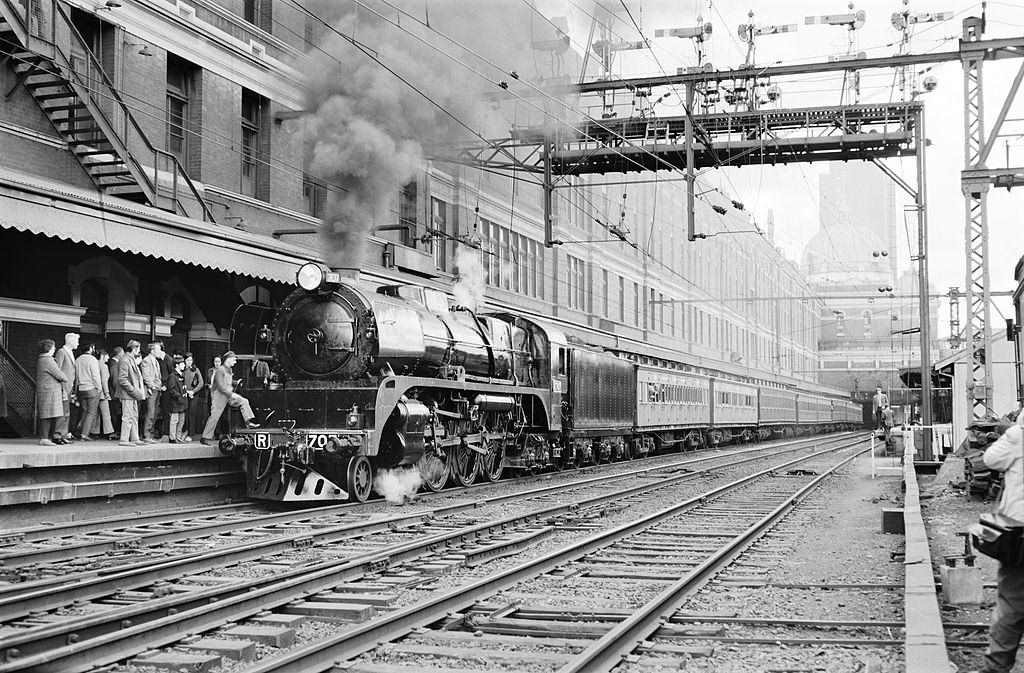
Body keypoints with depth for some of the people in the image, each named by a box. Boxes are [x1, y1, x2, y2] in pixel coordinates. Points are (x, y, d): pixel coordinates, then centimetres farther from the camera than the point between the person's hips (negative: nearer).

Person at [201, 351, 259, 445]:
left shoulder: (229, 370, 11)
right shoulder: (220, 371, -17)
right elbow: (220, 386, -24)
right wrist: (231, 394, -25)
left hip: (228, 395, 8)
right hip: (219, 396, -8)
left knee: (244, 401, -5)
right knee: (214, 416, -6)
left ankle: (248, 422, -8)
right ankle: (205, 437, 0)